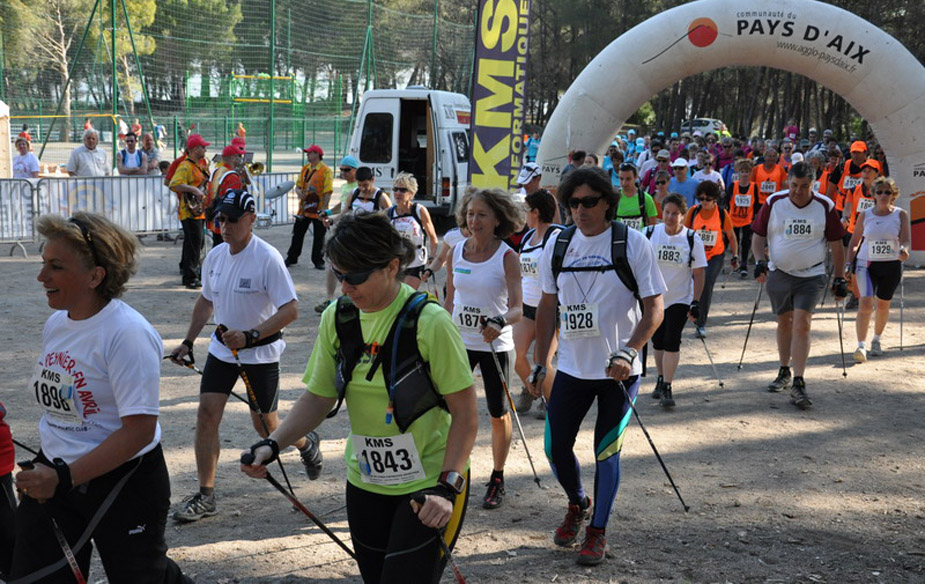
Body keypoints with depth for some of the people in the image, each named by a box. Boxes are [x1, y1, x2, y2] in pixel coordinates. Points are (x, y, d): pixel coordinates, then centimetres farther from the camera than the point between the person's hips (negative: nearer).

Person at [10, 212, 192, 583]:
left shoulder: (127, 333, -22)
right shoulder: (56, 323, 3)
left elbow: (139, 430, -26)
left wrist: (64, 478, -27)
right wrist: (44, 471, 16)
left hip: (123, 481, -7)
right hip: (55, 475, 7)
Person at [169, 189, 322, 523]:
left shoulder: (268, 258, -20)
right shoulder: (215, 256, 1)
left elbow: (290, 310, -23)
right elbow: (206, 301, 17)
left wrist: (249, 336, -31)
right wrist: (188, 342, 13)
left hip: (261, 351, -5)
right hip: (222, 346, 5)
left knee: (266, 426, 6)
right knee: (207, 414, -6)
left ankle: (306, 445, 40)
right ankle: (205, 496, 3)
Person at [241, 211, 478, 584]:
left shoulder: (429, 322, -18)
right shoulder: (337, 318, -1)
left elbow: (465, 415, -16)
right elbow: (317, 398, 6)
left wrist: (447, 487, -24)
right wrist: (272, 446, -9)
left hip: (429, 487, -5)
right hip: (365, 484, 5)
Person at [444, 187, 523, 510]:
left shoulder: (507, 257, -11)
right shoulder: (456, 253, 2)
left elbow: (517, 308, -17)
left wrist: (500, 322, -37)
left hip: (495, 345, -3)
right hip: (459, 342, 3)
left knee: (498, 414, 6)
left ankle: (497, 479, 23)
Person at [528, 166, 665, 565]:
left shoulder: (633, 244, -10)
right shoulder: (558, 244, 1)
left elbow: (654, 309, -11)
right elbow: (547, 307, 9)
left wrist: (627, 353, -25)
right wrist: (539, 366, 7)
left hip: (619, 370, -3)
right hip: (572, 368, 3)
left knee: (606, 452, 4)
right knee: (555, 446, 6)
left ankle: (598, 532, 22)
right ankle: (577, 505, 36)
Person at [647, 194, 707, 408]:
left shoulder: (692, 238, -9)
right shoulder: (650, 234, -5)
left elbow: (698, 274, -5)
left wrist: (696, 302, -10)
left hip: (680, 299, -2)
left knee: (672, 342, -10)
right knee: (657, 341, 12)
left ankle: (667, 388, -5)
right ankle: (661, 379, 32)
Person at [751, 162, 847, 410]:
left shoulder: (825, 207, -6)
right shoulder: (774, 203, -4)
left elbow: (836, 245, 1)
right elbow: (758, 236, 5)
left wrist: (840, 280, 3)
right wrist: (759, 261, -12)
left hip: (811, 276, -2)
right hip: (778, 273, 2)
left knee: (802, 325, -13)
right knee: (784, 322, 15)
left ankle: (798, 384, -13)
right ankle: (784, 373, 33)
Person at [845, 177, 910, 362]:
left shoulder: (900, 215, -2)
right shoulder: (865, 215, 0)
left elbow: (906, 238, -12)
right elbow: (854, 242, 8)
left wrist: (903, 249, -35)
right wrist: (848, 264, 1)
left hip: (892, 265, 1)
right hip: (866, 264, -1)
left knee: (883, 305, 13)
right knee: (865, 303, -17)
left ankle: (876, 340, 35)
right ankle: (861, 346, -18)